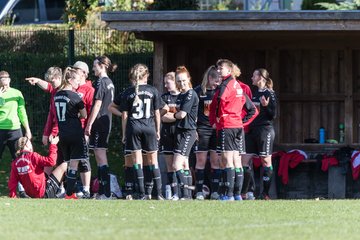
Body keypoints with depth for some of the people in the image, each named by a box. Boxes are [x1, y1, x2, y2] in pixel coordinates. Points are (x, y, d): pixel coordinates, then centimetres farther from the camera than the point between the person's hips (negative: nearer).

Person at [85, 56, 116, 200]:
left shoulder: (100, 82, -12)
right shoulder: (110, 83, 15)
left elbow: (97, 105, -16)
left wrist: (89, 124, -14)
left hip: (99, 122, -9)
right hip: (107, 122, 9)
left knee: (101, 157, -9)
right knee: (100, 158, 13)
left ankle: (106, 193, -13)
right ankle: (102, 192, 16)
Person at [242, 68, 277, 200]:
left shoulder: (269, 94, -6)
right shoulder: (255, 93, 15)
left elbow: (273, 115, -9)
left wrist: (266, 106, -24)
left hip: (265, 129, -8)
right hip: (252, 130, 8)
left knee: (266, 160, -4)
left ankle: (265, 192, -2)